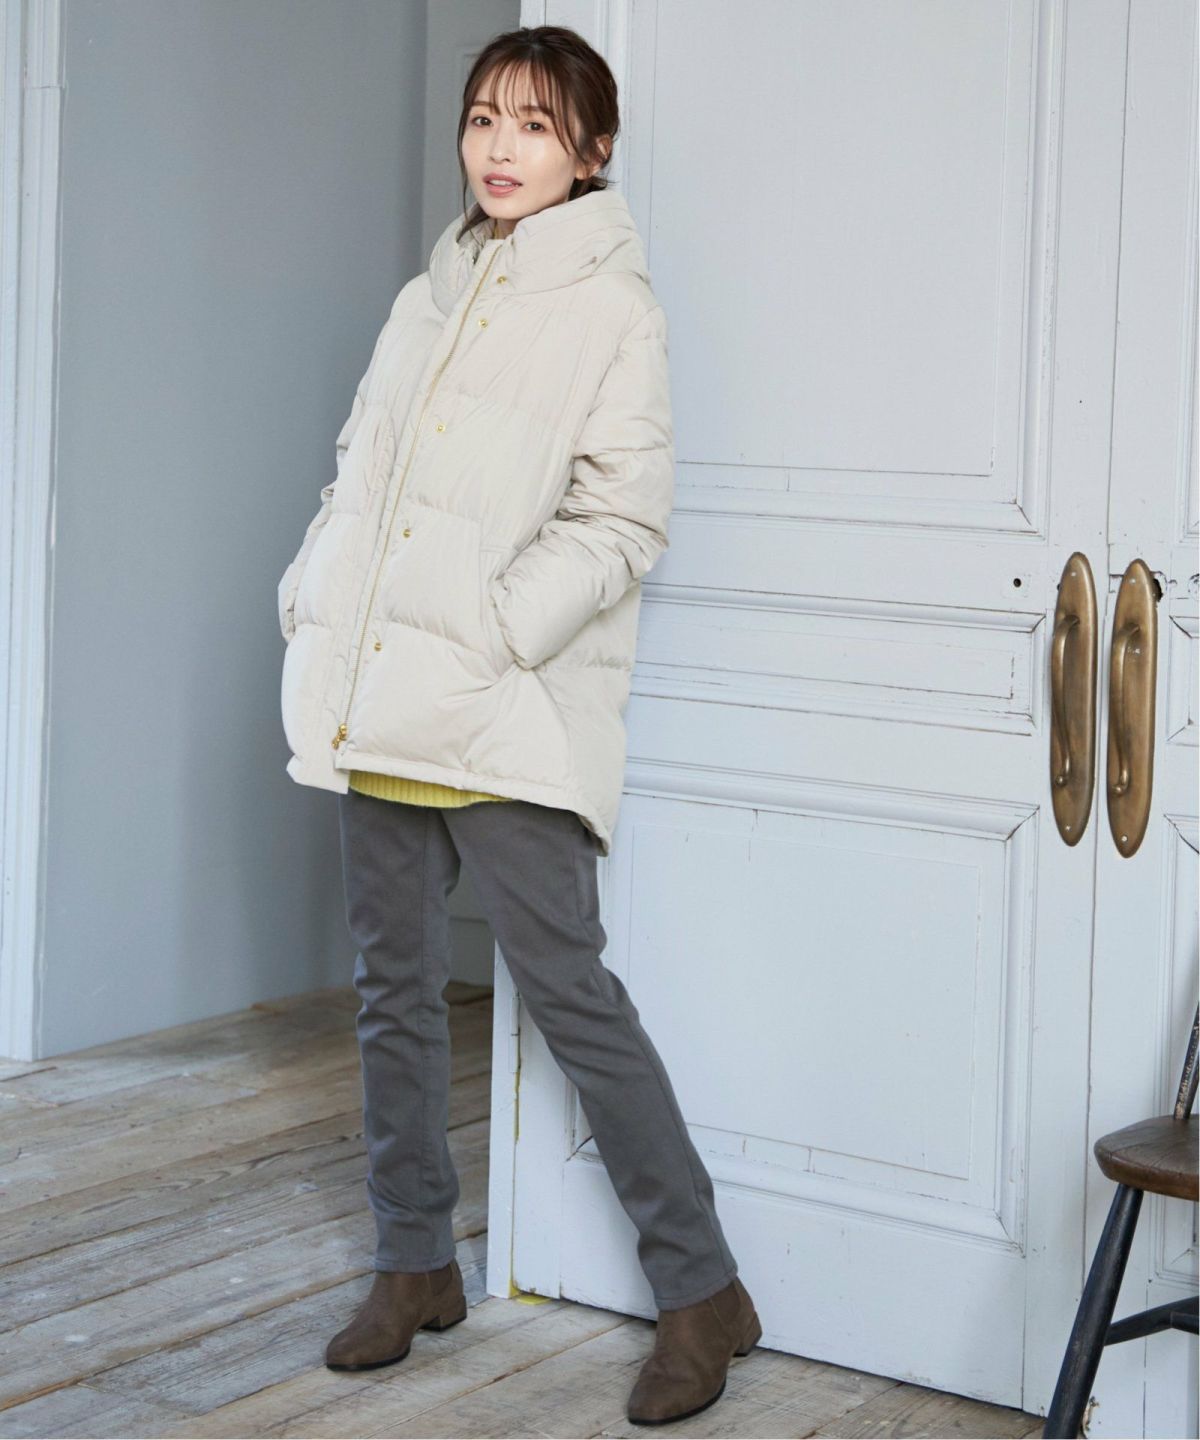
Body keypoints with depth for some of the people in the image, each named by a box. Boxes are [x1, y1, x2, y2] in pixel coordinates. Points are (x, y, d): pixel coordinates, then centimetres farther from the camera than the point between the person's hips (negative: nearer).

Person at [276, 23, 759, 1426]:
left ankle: (701, 1289, 2)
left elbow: (621, 520, -10)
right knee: (394, 988, 11)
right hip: (378, 705, 7)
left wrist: (489, 636, -18)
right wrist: (312, 605, 7)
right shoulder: (426, 299, 17)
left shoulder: (611, 308, -3)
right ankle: (415, 1263, 24)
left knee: (569, 993, -8)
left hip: (508, 722, -6)